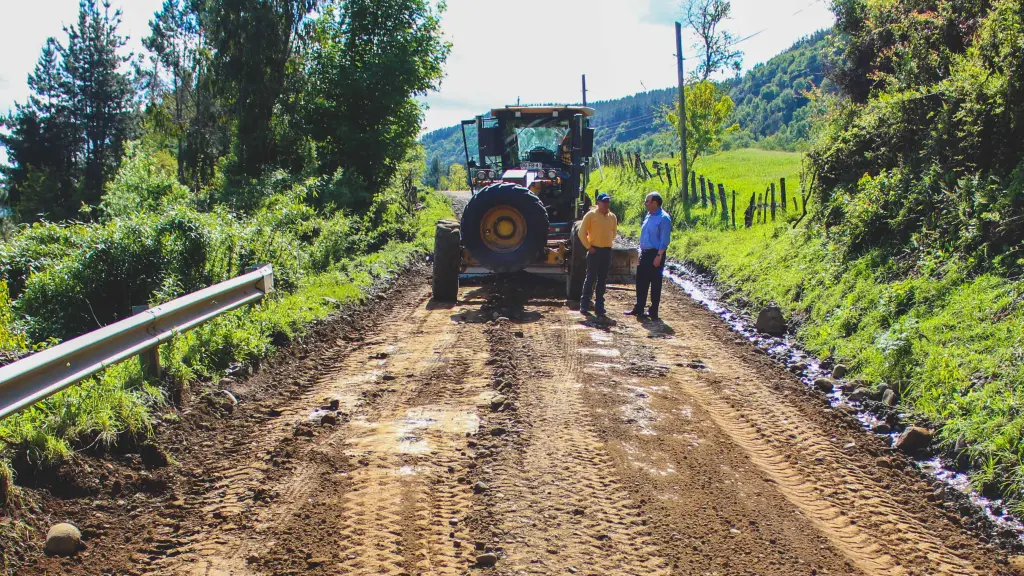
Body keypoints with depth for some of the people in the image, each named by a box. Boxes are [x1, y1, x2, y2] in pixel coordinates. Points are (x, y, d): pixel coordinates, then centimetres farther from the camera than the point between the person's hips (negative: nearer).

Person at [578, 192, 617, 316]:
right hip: (595, 251, -5)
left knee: (602, 280, 7)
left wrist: (608, 243, 14)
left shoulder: (612, 217, 10)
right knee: (591, 278, -4)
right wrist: (588, 247, -8)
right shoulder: (591, 215, -5)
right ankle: (584, 305, 2)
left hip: (607, 251, 5)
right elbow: (582, 233, -6)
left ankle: (599, 306, 12)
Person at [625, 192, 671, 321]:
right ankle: (638, 309, 21)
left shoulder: (663, 218, -14)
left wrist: (659, 256, -21)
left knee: (655, 283, 0)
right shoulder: (648, 216, 13)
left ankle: (653, 311, 7)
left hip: (655, 254, -9)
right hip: (644, 253, 9)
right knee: (641, 282, 12)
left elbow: (664, 240, -17)